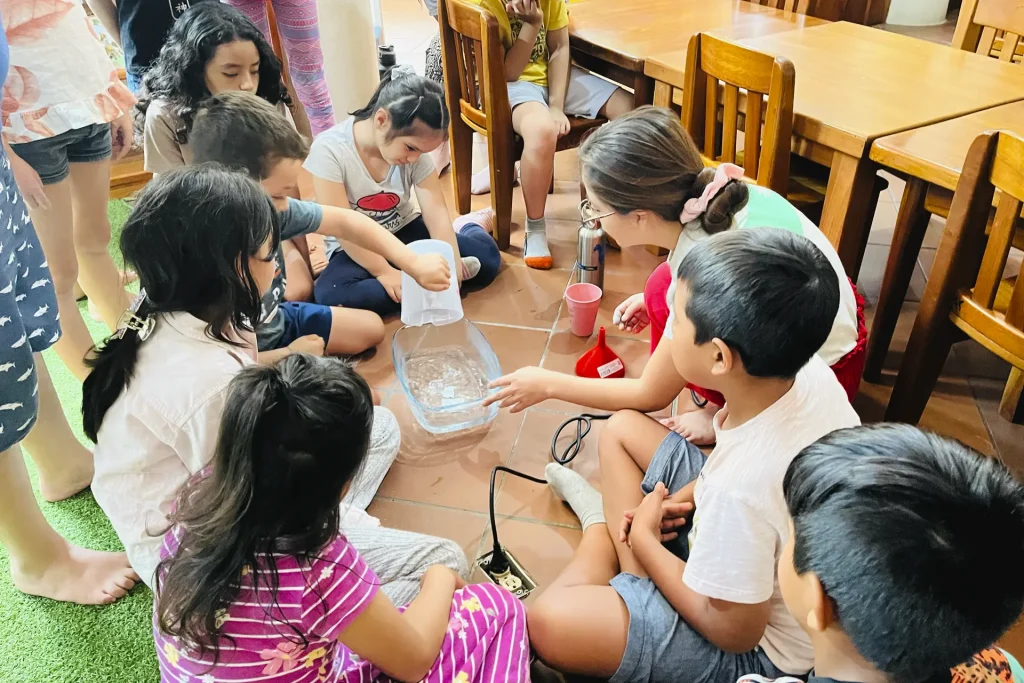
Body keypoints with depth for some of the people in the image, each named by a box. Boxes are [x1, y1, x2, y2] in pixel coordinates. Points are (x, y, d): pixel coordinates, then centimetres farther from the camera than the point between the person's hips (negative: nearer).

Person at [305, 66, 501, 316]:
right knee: (331, 296, -36)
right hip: (356, 249, -2)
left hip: (406, 232, 3)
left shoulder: (414, 146, -11)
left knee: (487, 258, -16)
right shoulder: (329, 149, -23)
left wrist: (452, 269, -28)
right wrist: (385, 272, -27)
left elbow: (436, 212, -16)